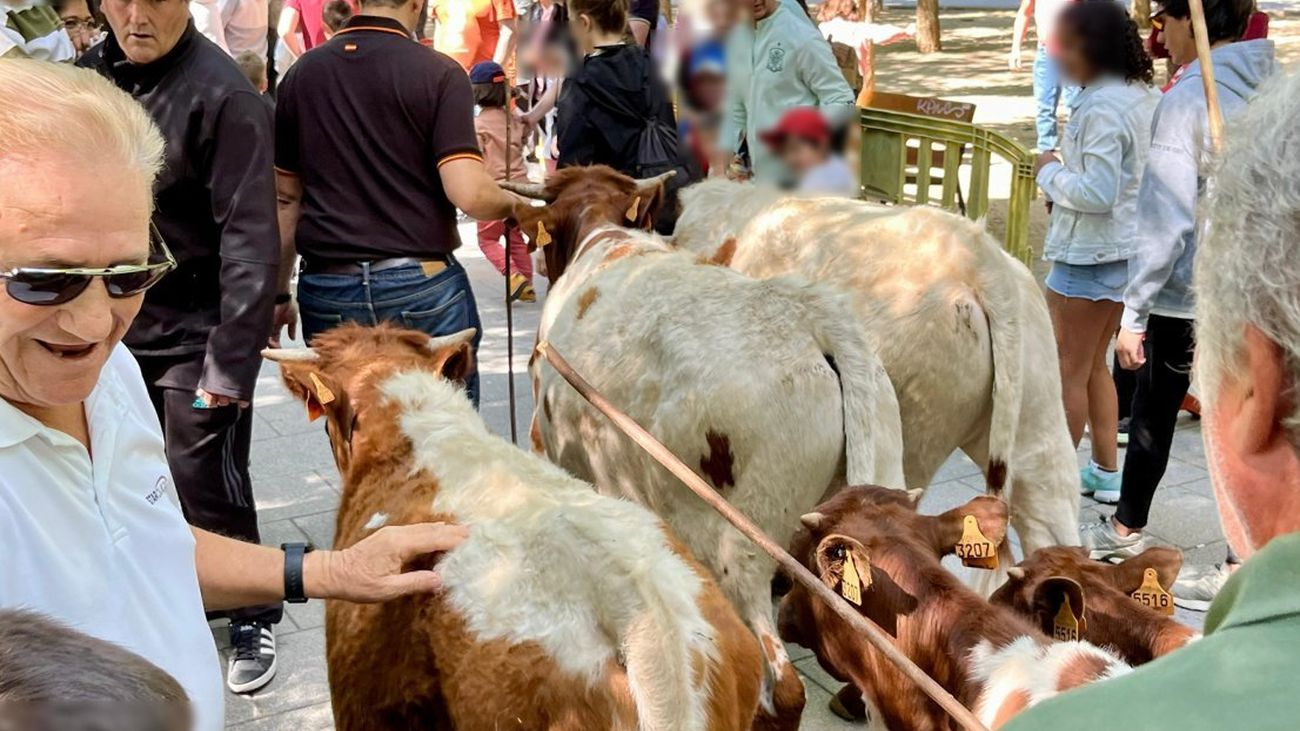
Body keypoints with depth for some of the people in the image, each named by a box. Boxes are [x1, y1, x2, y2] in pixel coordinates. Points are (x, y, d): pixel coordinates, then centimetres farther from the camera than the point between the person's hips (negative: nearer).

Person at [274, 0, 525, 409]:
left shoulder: (301, 75, 7)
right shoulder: (438, 74, -7)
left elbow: (285, 201, 11)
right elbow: (470, 194, -16)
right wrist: (513, 205, 6)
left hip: (327, 291, 4)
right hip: (420, 284, -4)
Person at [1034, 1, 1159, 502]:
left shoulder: (1102, 109, -22)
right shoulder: (1145, 97, 7)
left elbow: (1098, 193, -26)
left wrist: (1050, 173, -12)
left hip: (1089, 256, -9)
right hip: (1128, 249, 9)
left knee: (1068, 370, 4)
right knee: (1094, 366, 19)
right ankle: (1107, 472, 25)